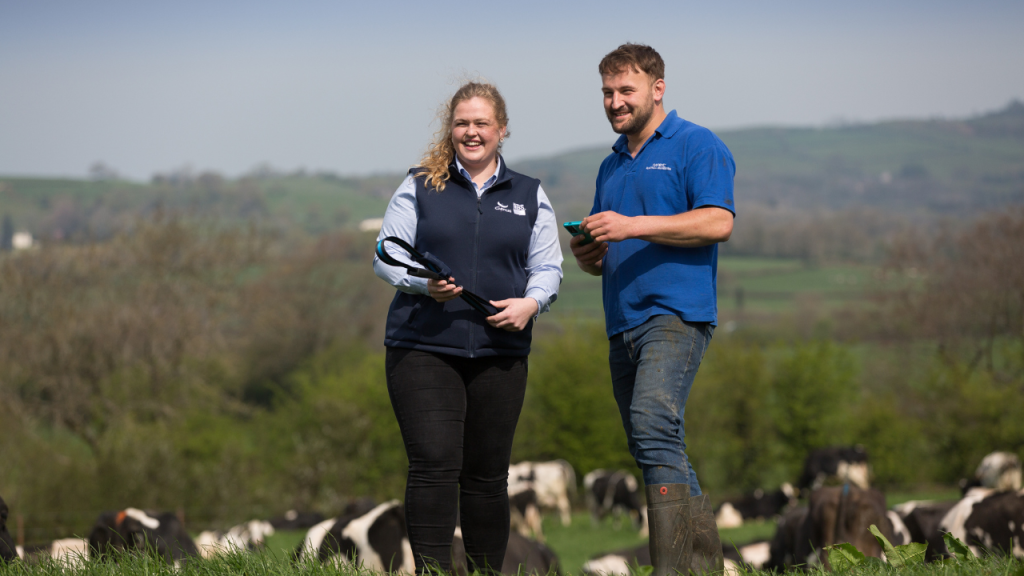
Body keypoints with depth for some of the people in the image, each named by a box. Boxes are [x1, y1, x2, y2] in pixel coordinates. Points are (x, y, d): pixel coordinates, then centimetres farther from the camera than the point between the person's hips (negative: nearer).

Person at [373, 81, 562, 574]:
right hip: (422, 348, -2)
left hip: (499, 353, 2)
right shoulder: (419, 187, 8)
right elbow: (386, 256, 5)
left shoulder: (529, 196, 14)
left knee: (487, 475, 5)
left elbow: (548, 267, 11)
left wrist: (530, 302, -10)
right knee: (433, 465, -13)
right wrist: (423, 283, -15)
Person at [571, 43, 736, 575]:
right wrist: (588, 255, 5)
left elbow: (718, 223, -14)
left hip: (676, 312, -9)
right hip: (622, 322, 9)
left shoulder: (696, 147, 1)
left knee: (654, 426, -25)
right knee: (649, 448, 7)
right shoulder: (612, 165, 25)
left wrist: (633, 226, -19)